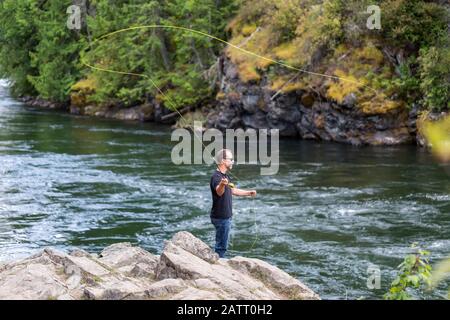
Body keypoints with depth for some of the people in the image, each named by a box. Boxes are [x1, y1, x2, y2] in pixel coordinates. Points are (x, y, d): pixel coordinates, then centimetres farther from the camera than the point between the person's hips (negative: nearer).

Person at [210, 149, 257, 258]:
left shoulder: (225, 176, 12)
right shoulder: (216, 177, -21)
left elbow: (233, 190, 27)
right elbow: (219, 192, -42)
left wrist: (249, 193, 32)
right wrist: (222, 184, -64)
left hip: (226, 216, 10)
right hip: (220, 217, -10)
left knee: (222, 245, 19)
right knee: (221, 245, -4)